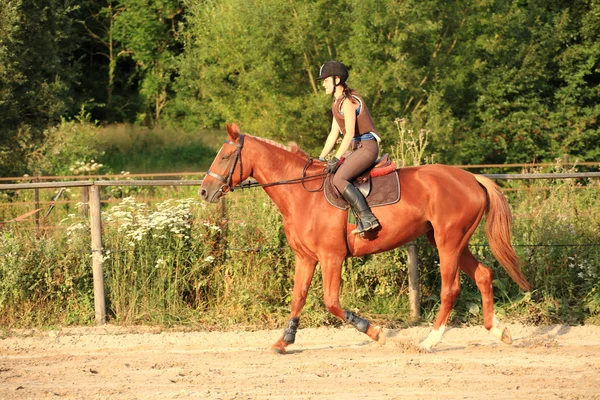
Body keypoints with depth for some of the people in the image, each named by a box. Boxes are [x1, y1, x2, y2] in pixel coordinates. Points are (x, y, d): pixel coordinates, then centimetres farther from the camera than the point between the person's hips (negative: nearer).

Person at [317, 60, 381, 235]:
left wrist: (337, 159, -24)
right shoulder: (337, 102, 16)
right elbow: (334, 133, 18)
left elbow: (350, 133, -21)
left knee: (339, 178, -28)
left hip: (367, 147, -11)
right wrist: (321, 158, 13)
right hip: (358, 148, 11)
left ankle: (367, 218, -31)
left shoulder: (347, 101, -14)